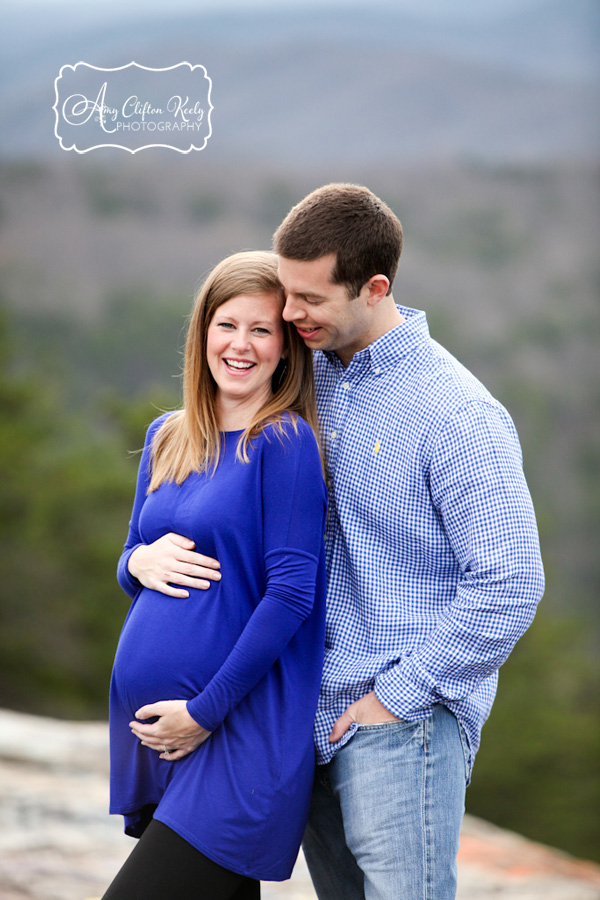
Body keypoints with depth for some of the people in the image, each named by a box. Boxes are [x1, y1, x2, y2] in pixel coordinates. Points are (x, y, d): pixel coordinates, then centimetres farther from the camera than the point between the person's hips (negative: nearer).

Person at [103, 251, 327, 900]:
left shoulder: (285, 441, -8)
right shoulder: (165, 438, 13)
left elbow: (292, 591, -13)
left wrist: (205, 711, -13)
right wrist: (139, 563, -4)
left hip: (238, 737, -6)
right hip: (146, 725, 6)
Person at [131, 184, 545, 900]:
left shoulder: (458, 415, -15)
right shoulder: (313, 375, 9)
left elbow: (509, 586, -17)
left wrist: (397, 695, -15)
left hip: (405, 723, -7)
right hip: (317, 717, 7)